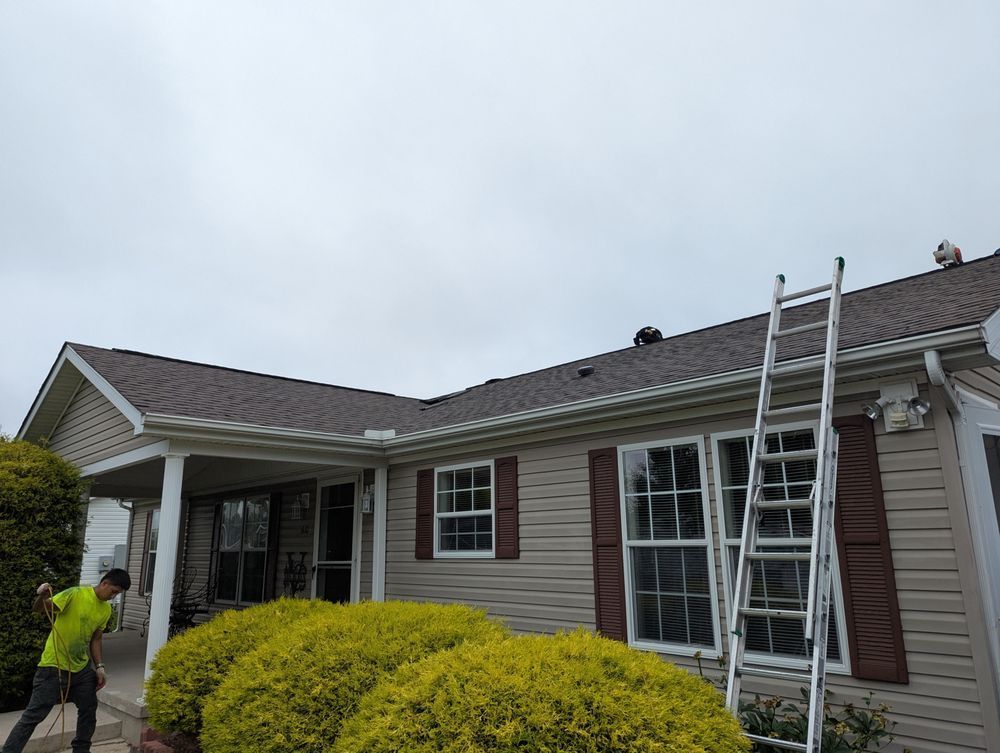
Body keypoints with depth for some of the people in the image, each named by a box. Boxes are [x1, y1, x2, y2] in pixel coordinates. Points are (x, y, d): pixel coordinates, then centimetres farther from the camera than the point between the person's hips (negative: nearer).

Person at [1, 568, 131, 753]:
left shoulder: (106, 610, 4)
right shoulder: (75, 594, -17)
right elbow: (40, 609, -24)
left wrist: (99, 667, 6)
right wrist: (41, 597, -46)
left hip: (81, 667, 7)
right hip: (54, 665, -7)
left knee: (89, 711, 12)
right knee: (34, 714, -4)